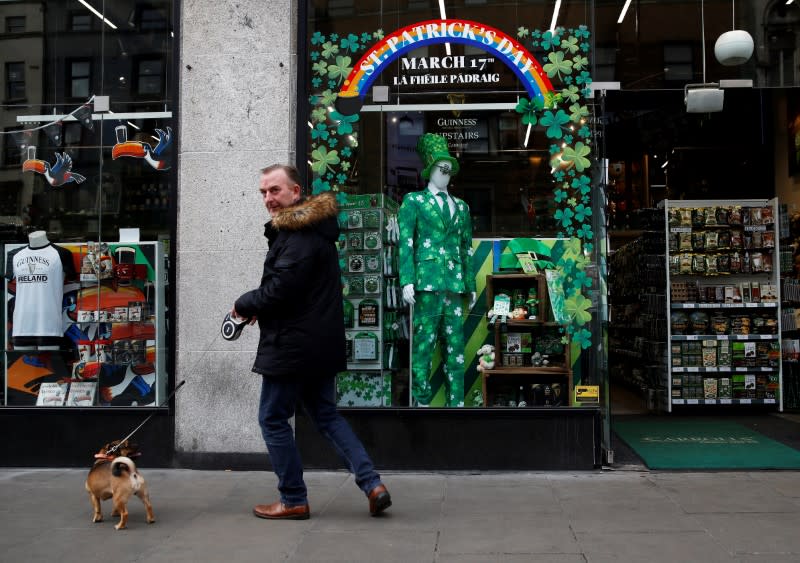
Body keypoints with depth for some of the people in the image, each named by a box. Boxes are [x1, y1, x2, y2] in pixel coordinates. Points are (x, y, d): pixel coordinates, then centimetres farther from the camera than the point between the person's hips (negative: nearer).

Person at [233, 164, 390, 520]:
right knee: (325, 414, 16)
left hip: (293, 345, -10)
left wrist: (244, 305, -6)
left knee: (273, 419, 3)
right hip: (320, 344, 10)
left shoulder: (299, 236, -18)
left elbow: (279, 290, -23)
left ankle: (293, 501, 12)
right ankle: (372, 484, 10)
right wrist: (258, 306, 9)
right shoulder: (311, 228, 15)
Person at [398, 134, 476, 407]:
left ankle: (456, 402, 4)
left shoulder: (461, 207, 21)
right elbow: (405, 243, 0)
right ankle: (421, 400, 0)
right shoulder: (413, 201, 9)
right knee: (424, 339, -6)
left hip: (455, 282, 4)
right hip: (428, 279, -4)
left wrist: (471, 285, 14)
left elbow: (467, 248, 20)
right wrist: (407, 281, -11)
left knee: (455, 342, 1)